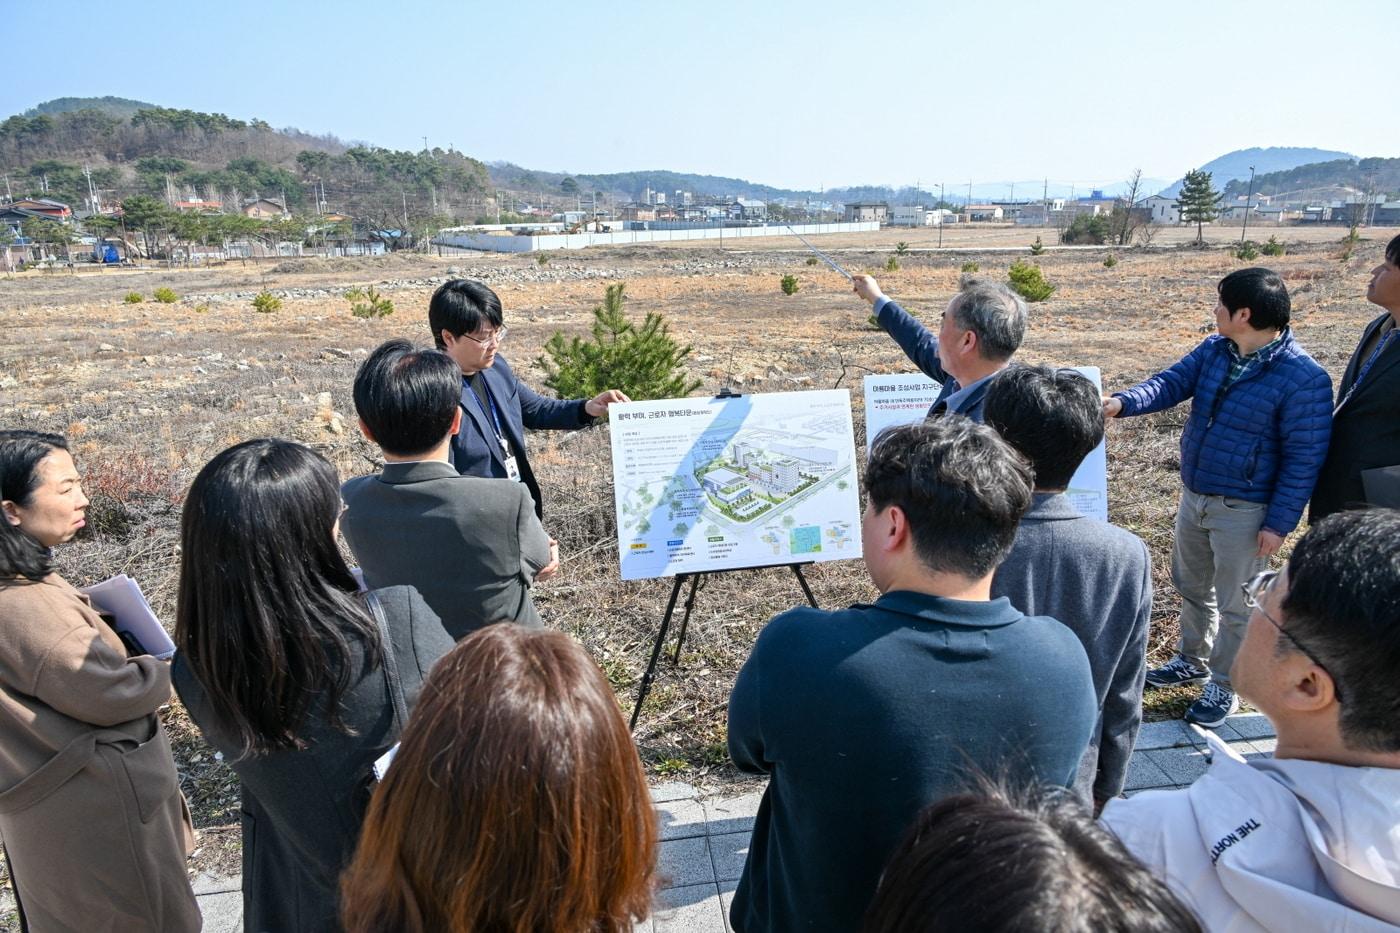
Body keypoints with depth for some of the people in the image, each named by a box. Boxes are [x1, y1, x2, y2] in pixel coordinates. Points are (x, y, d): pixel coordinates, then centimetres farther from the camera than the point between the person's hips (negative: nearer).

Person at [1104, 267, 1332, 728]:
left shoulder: (1303, 379, -21)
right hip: (1194, 496, 7)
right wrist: (1123, 402, -29)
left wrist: (1280, 523, -16)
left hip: (1244, 511, -7)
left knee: (1235, 606, 8)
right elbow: (1172, 383, -8)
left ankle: (1223, 687, 28)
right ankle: (1193, 661, 44)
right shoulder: (1214, 349, -2)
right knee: (1192, 587, 23)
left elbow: (1304, 459, -17)